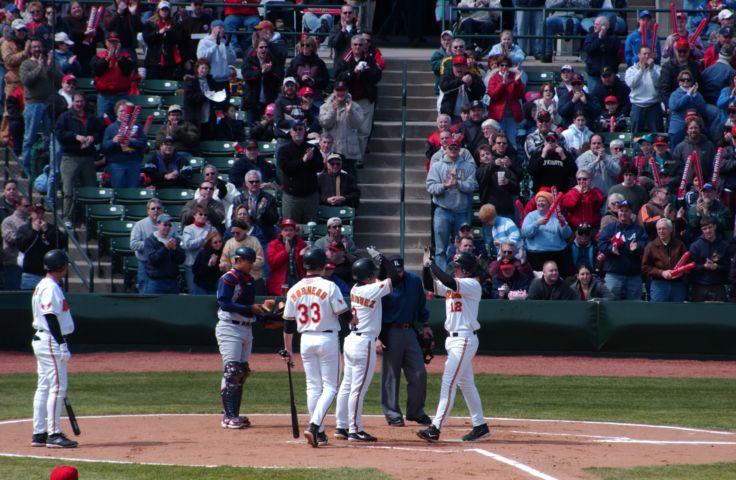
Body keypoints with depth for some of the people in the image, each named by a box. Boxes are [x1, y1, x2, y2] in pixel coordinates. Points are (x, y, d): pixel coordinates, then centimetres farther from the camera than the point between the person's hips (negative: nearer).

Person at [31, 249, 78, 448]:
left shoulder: (42, 286, 16)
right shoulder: (51, 288, -15)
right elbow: (51, 318, -20)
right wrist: (62, 345, -22)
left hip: (42, 341, 11)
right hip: (51, 342, -11)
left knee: (44, 387, 11)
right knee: (58, 386, -9)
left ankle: (39, 434, 13)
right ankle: (54, 434, -10)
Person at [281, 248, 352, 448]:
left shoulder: (294, 290, 3)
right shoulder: (329, 286, -11)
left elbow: (288, 324, 7)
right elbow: (345, 316, -10)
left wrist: (287, 349, 17)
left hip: (306, 340, 4)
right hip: (327, 339, -4)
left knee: (313, 387, 12)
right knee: (329, 387, 0)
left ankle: (319, 432, 11)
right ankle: (314, 425, -18)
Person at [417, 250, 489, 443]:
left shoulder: (472, 285, -13)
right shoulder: (453, 285, 14)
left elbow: (450, 282, -29)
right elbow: (429, 286, 10)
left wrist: (432, 264, -21)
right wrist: (426, 266, -3)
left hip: (465, 340, -10)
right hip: (453, 339, 10)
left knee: (448, 383, -13)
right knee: (466, 384, 14)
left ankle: (436, 428, -17)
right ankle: (480, 426, 21)